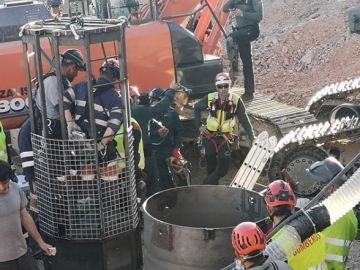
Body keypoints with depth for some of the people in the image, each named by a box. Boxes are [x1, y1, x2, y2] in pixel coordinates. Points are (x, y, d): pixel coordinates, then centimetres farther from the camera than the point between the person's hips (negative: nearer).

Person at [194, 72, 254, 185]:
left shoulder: (236, 100, -11)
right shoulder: (210, 98, -7)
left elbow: (244, 120, -11)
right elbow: (197, 108, 11)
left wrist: (252, 137, -18)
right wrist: (199, 126, 4)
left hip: (225, 137, -1)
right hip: (209, 136, 1)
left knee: (223, 167, -11)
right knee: (211, 166, 6)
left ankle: (208, 184, 6)